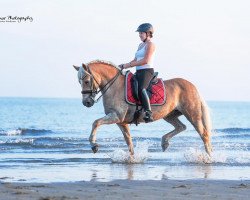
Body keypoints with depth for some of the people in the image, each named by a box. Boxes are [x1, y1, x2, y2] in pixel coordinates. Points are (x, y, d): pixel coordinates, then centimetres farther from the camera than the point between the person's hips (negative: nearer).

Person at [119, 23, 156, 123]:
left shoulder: (150, 45, -6)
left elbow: (145, 60, -16)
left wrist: (128, 65, -15)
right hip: (139, 72, 11)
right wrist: (124, 65, 8)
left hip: (147, 71, -11)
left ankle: (148, 113, -44)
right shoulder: (141, 45, 23)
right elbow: (136, 60, 24)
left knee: (141, 89, -34)